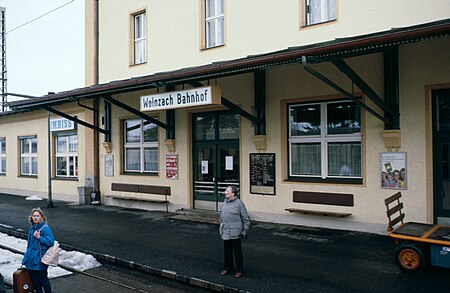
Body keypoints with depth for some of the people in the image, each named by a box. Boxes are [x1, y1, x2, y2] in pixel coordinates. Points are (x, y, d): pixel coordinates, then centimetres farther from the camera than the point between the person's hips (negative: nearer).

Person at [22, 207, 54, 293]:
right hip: (31, 257, 8)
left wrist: (39, 237, -25)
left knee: (42, 279, 3)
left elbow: (51, 242, -23)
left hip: (40, 259, -8)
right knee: (33, 279, 16)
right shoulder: (32, 227, 8)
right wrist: (27, 255, 21)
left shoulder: (45, 228, -16)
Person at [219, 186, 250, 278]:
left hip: (235, 233, -6)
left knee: (237, 252, 3)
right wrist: (221, 228, 18)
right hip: (225, 232, 6)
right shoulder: (225, 202, 8)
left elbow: (246, 219, -7)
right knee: (227, 251, 15)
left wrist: (245, 231, -9)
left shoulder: (239, 203, -11)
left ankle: (239, 270, 15)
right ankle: (227, 268, 30)